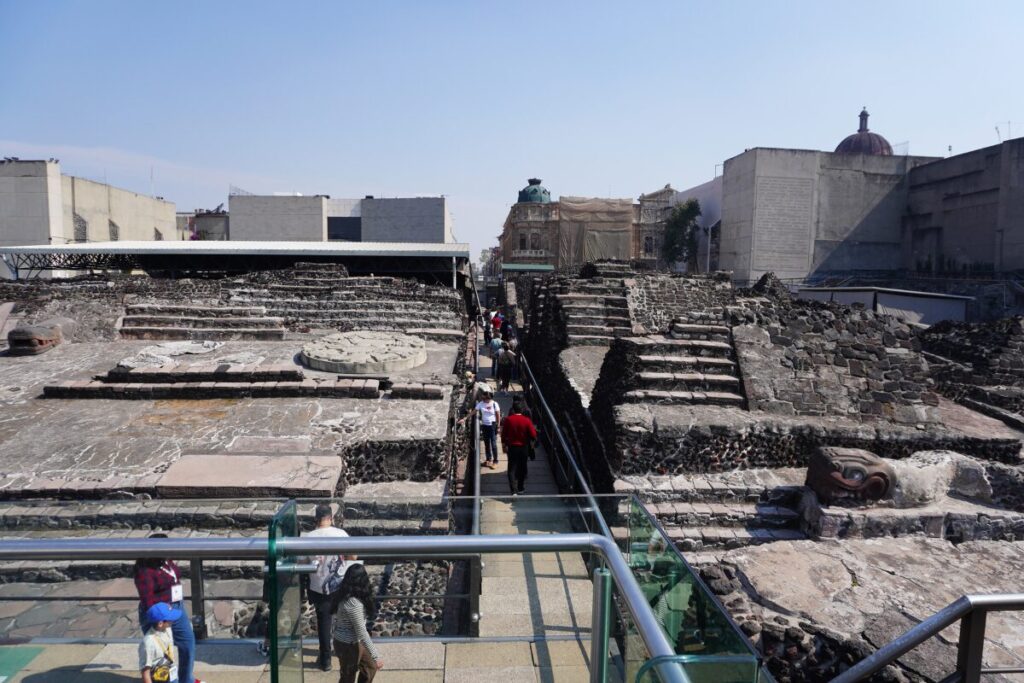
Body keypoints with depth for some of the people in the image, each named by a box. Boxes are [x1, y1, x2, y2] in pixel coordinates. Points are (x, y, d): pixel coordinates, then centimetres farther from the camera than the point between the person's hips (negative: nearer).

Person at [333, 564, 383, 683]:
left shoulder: (346, 595, -4)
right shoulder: (354, 603, -32)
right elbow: (362, 633, -30)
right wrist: (376, 656, -25)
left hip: (354, 642, 9)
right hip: (349, 645, -9)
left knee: (370, 667, 23)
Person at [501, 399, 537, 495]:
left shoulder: (508, 420, -11)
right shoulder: (527, 420, -13)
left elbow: (504, 434, -5)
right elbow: (533, 435, -11)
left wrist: (505, 445, 9)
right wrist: (532, 443, 9)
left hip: (512, 447, -1)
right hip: (524, 447, 1)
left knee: (512, 469, 2)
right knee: (522, 468, 17)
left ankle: (514, 490, -11)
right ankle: (521, 488, 28)